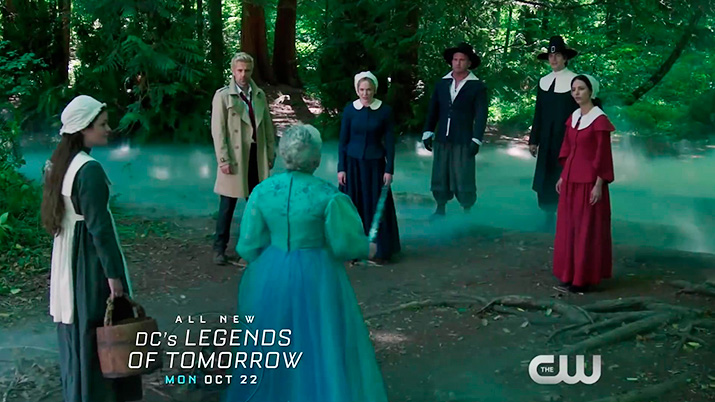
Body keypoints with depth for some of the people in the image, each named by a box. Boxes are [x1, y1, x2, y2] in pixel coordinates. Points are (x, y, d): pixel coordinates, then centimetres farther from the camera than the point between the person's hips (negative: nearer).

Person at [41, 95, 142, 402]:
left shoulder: (58, 163, 5)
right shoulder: (90, 169, -23)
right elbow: (99, 226, -23)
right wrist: (113, 272, -18)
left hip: (67, 258, 9)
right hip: (90, 261, -9)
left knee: (77, 332, 20)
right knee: (98, 332, 4)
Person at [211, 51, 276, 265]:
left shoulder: (259, 95, 10)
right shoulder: (223, 95, -3)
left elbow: (268, 126, 12)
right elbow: (218, 130, -7)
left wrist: (271, 153, 7)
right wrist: (223, 159, -13)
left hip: (257, 155, 4)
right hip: (235, 157, -4)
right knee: (228, 205, 2)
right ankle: (219, 248, 12)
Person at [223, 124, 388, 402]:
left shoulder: (263, 190, -6)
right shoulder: (329, 196, -16)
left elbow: (250, 246, -2)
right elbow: (345, 244, -10)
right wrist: (367, 249, 11)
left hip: (270, 277, 4)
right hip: (316, 277, -4)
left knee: (270, 349, 21)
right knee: (324, 349, 12)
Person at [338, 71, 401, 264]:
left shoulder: (384, 110, -4)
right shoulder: (349, 110, -2)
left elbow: (389, 142, -2)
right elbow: (343, 141, 2)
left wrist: (389, 170, -6)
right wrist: (341, 168, -2)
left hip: (375, 163, -1)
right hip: (353, 163, 1)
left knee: (377, 205, 4)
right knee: (354, 206, 5)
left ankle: (381, 250, 14)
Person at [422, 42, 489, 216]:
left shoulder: (477, 86, -1)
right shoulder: (442, 83, 9)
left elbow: (481, 115, -5)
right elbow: (433, 110, 11)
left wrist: (476, 140, -11)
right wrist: (428, 133, 5)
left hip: (463, 141, -4)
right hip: (442, 140, 4)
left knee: (464, 178, -2)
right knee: (439, 176, 8)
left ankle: (467, 211, 11)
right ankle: (440, 209, 21)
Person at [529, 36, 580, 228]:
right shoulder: (544, 81, 10)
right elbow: (538, 113, 12)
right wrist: (533, 139, 10)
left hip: (566, 140, -5)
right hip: (547, 141, 5)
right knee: (544, 181, 5)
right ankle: (549, 218, 16)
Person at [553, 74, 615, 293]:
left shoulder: (600, 120, -12)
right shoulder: (573, 117, 9)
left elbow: (603, 155, -13)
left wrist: (599, 184, -15)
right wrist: (562, 176, 14)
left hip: (589, 181, -7)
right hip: (571, 180, 7)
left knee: (587, 228, 1)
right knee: (569, 226, 12)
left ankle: (585, 277, 9)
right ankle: (570, 273, 22)